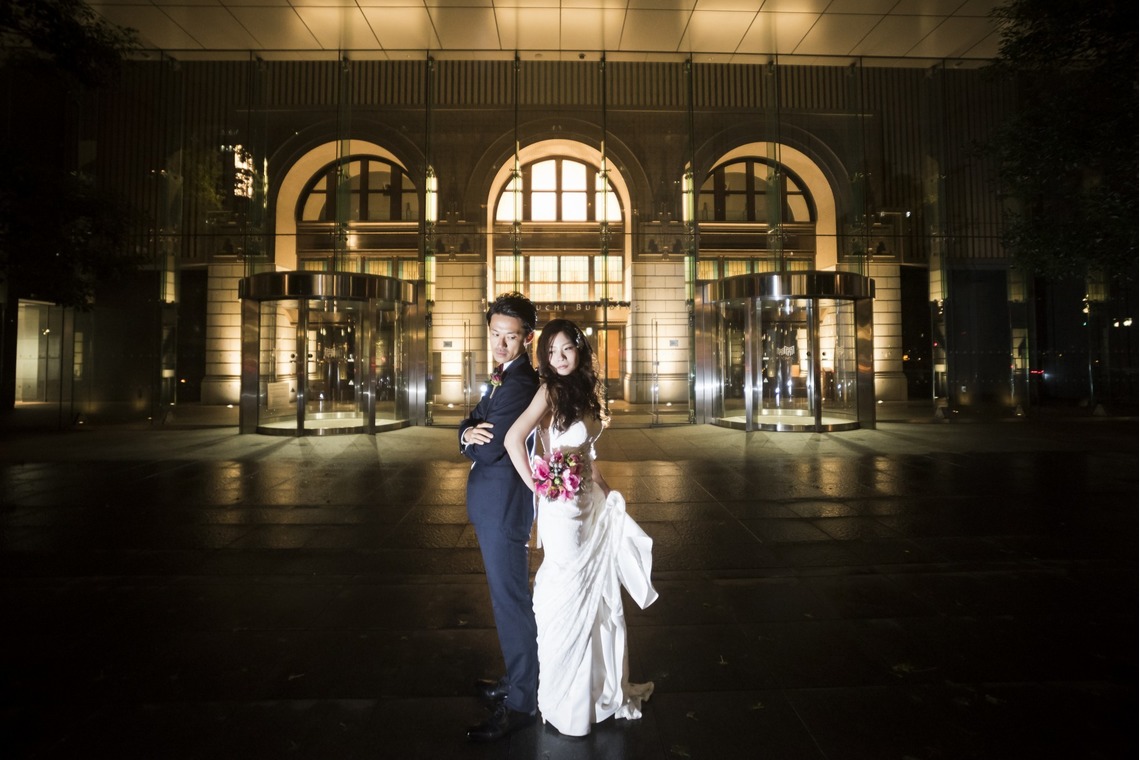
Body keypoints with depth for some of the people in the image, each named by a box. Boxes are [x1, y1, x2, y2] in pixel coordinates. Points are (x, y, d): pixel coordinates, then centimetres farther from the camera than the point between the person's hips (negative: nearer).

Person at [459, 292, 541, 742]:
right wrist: (468, 433, -12)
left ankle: (520, 704, 16)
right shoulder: (502, 377, 13)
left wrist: (474, 439, -2)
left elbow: (490, 450, -24)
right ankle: (517, 680, 38)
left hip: (504, 506, -10)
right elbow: (470, 422, 11)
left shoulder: (520, 383, -20)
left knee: (511, 601, 1)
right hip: (494, 503, 10)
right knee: (507, 598, 21)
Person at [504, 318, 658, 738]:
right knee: (566, 597, 7)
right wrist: (537, 488, -16)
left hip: (593, 502, 7)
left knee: (598, 593, 18)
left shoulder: (586, 389, 7)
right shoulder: (551, 391, -15)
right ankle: (564, 701, 28)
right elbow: (513, 440, -26)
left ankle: (603, 686, 38)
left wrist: (607, 492, 10)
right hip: (563, 507, -7)